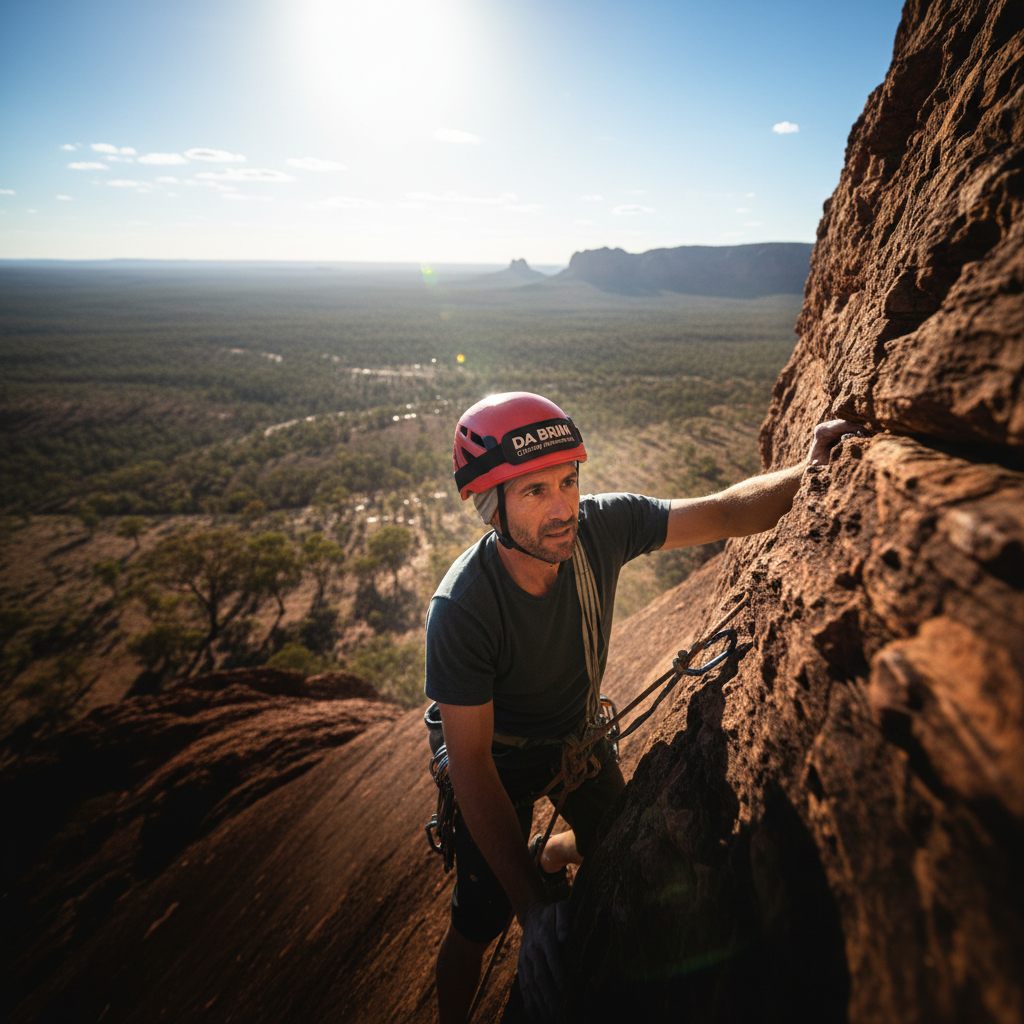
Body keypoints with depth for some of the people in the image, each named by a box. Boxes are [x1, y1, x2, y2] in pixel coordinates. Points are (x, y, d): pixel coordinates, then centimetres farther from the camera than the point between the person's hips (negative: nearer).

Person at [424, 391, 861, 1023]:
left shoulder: (600, 526, -26)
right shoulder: (462, 609, -37)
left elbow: (725, 513, -20)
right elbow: (470, 762, -31)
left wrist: (811, 472, -37)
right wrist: (532, 905, -34)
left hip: (579, 734, 4)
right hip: (502, 760, -4)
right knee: (479, 923, 2)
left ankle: (553, 852, 57)